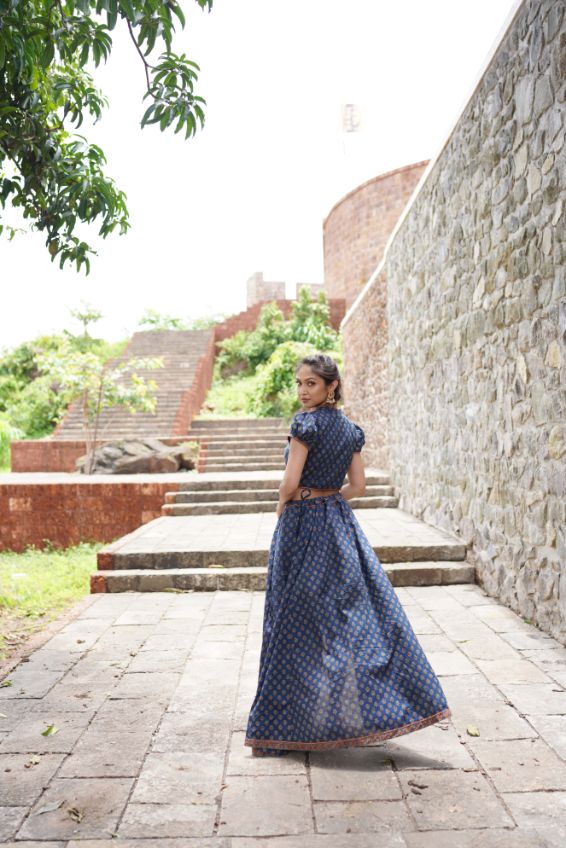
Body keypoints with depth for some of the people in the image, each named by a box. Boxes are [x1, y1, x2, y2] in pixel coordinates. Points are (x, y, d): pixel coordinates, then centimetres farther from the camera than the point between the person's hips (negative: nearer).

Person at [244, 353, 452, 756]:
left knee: (295, 623, 2)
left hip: (303, 526, -7)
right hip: (341, 524, 7)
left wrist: (282, 508, 0)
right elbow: (358, 485, 10)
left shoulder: (307, 422, -13)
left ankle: (281, 726, 14)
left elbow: (291, 481, -18)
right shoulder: (349, 428, 9)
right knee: (366, 609, 13)